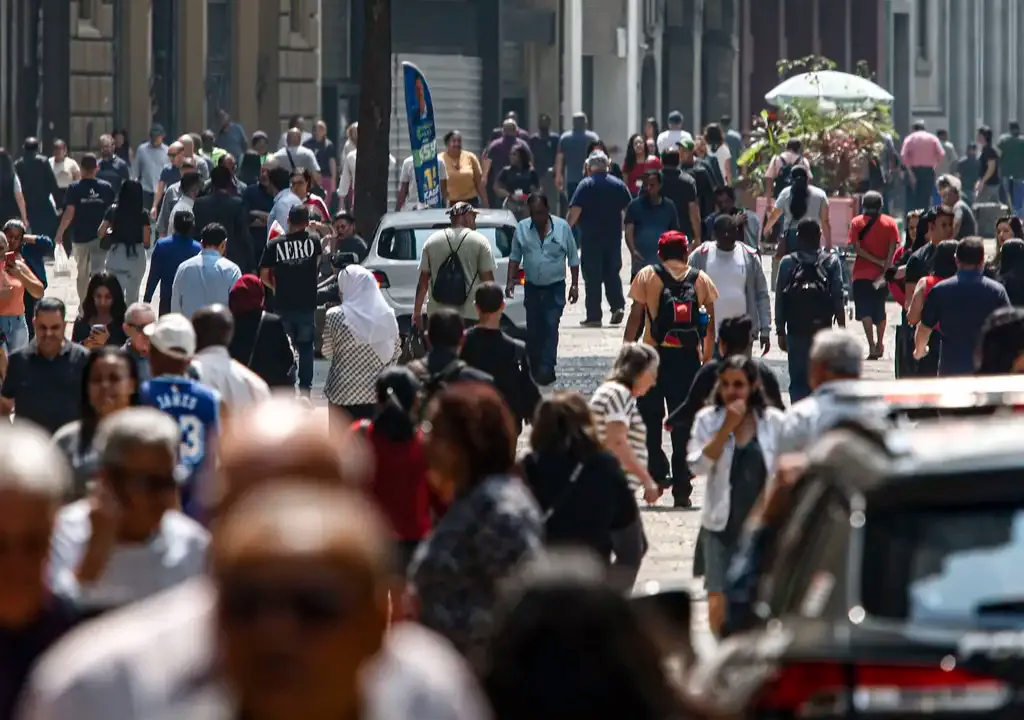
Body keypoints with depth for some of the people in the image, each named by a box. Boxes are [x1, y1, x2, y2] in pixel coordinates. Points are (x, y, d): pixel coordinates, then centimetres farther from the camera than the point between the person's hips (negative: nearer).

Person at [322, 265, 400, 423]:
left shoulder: (335, 316, -12)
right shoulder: (387, 316, -4)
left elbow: (327, 352, -1)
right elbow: (395, 353, 5)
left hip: (343, 392, -3)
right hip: (375, 392, 3)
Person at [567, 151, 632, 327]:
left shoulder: (586, 185, -7)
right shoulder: (619, 185, 5)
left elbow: (575, 210, -15)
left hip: (591, 237, -4)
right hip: (614, 237, 4)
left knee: (592, 277, 1)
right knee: (612, 273, 14)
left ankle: (594, 316, 0)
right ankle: (618, 306, -4)